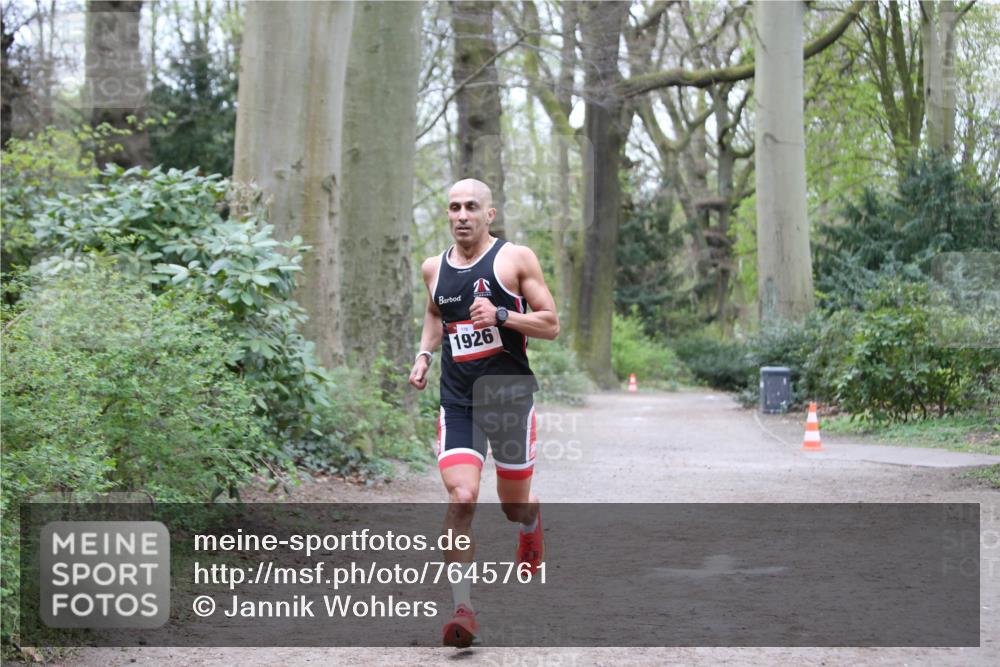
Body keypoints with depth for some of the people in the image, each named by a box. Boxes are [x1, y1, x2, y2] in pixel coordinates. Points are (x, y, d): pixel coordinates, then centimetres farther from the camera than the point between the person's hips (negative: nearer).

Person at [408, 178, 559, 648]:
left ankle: (531, 525, 51)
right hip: (457, 401, 2)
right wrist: (425, 352, 11)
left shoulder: (516, 258, -6)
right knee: (461, 499, -16)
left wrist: (501, 315, -20)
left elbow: (551, 325, -6)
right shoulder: (434, 268, 7)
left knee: (514, 505, 12)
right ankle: (463, 608, -12)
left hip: (510, 396, -2)